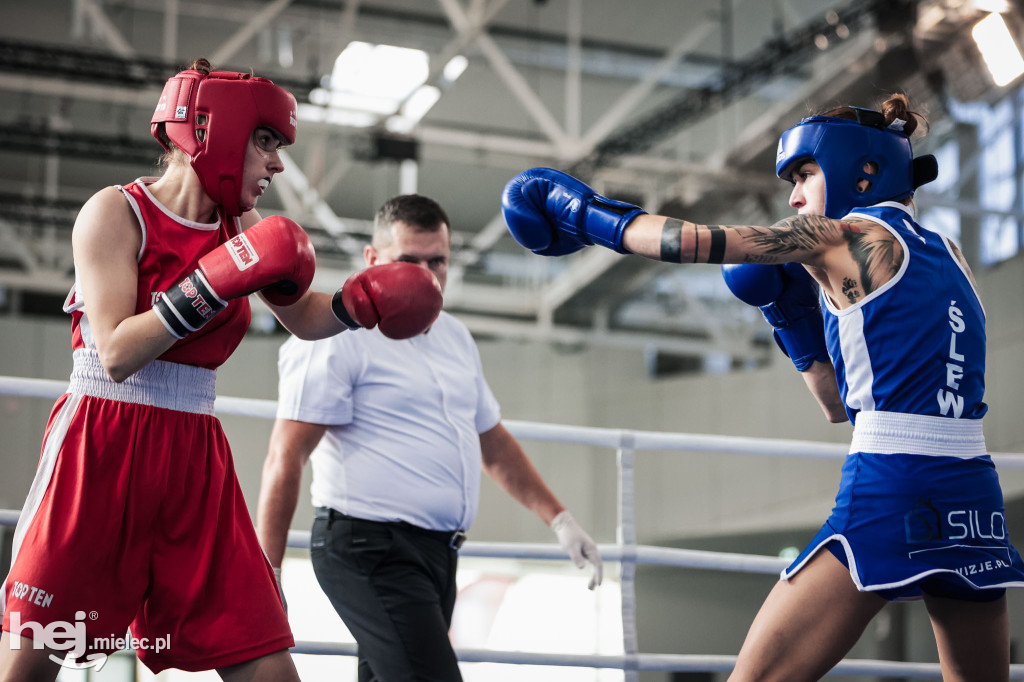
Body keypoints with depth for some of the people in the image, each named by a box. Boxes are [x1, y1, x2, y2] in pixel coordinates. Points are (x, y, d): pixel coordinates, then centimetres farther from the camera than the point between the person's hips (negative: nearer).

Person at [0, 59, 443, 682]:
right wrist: (215, 281, -24)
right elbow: (117, 355, -17)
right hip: (101, 447, -5)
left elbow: (304, 317, 23)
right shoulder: (117, 213, -8)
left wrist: (360, 301, 2)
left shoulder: (242, 229, 9)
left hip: (194, 457, 5)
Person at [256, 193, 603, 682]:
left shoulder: (453, 336, 19)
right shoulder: (337, 335, -7)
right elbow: (285, 459, -12)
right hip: (372, 548, -8)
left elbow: (493, 443, 29)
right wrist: (267, 574, -17)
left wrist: (560, 520, 23)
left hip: (435, 551, 8)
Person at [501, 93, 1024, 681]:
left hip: (890, 488, -7)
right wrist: (793, 315, 19)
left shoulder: (846, 234, 0)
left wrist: (587, 211, 8)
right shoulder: (946, 255, 20)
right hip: (975, 499, 8)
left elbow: (701, 241, -3)